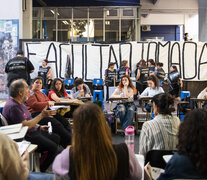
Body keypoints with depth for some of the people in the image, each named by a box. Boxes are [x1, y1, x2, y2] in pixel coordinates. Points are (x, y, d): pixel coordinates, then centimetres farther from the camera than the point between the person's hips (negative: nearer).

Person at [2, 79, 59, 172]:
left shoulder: (19, 102, 11)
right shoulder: (13, 106, -23)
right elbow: (25, 125, -26)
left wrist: (39, 127, 12)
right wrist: (41, 115, -23)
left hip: (33, 131, 11)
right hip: (25, 137, -11)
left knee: (56, 138, 12)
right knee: (52, 147, -19)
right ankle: (41, 171, -1)